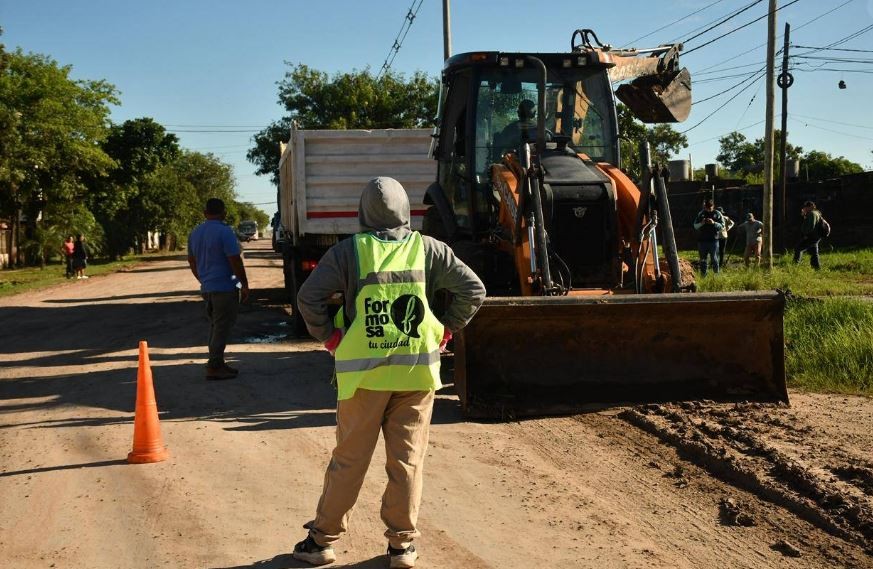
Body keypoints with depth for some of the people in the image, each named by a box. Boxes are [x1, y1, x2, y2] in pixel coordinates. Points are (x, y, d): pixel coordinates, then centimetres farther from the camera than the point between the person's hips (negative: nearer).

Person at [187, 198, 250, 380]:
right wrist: (245, 284, -9)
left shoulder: (195, 233, 11)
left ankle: (217, 363, 20)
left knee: (215, 326, 16)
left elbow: (192, 261, 20)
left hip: (206, 288, 8)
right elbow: (235, 261, -17)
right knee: (222, 327, -5)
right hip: (225, 288, -8)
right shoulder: (224, 232, -14)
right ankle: (214, 367, -6)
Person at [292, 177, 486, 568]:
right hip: (417, 372, 1)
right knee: (407, 460, 9)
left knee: (349, 460, 9)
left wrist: (330, 338, 1)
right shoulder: (428, 249, 3)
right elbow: (473, 289, 1)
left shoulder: (348, 251, -2)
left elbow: (309, 297, -9)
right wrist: (446, 330, 7)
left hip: (364, 371, -1)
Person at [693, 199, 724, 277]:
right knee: (703, 259, 7)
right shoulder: (701, 214, 6)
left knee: (714, 259, -1)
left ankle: (716, 274, 9)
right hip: (702, 240, 2)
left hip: (713, 240, -2)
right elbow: (695, 226, 8)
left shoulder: (717, 214, 2)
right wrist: (701, 223, -13)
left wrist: (714, 223, -19)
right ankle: (703, 275, 14)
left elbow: (722, 226, -2)